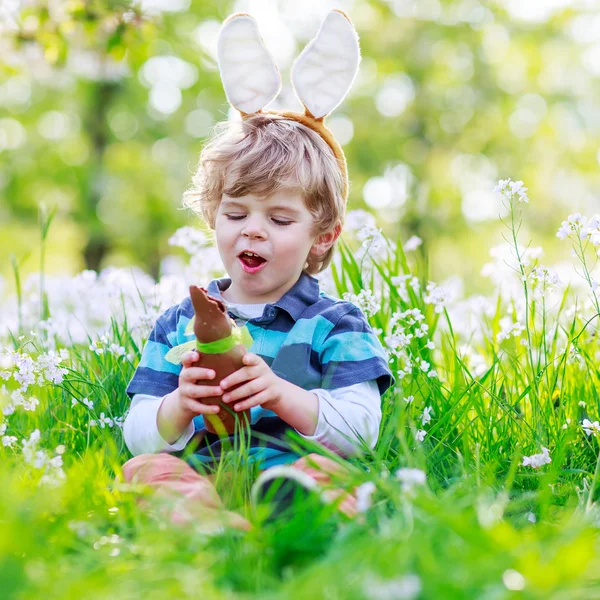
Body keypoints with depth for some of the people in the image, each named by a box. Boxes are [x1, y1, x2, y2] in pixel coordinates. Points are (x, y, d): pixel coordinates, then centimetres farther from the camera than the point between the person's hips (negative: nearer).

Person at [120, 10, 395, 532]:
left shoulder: (335, 324, 12)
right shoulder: (178, 324, 20)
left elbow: (361, 429, -2)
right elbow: (138, 435, 11)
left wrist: (281, 394, -18)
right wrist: (177, 408, -13)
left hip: (295, 475, -2)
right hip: (201, 477, 3)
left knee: (327, 472, -34)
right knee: (145, 469, -27)